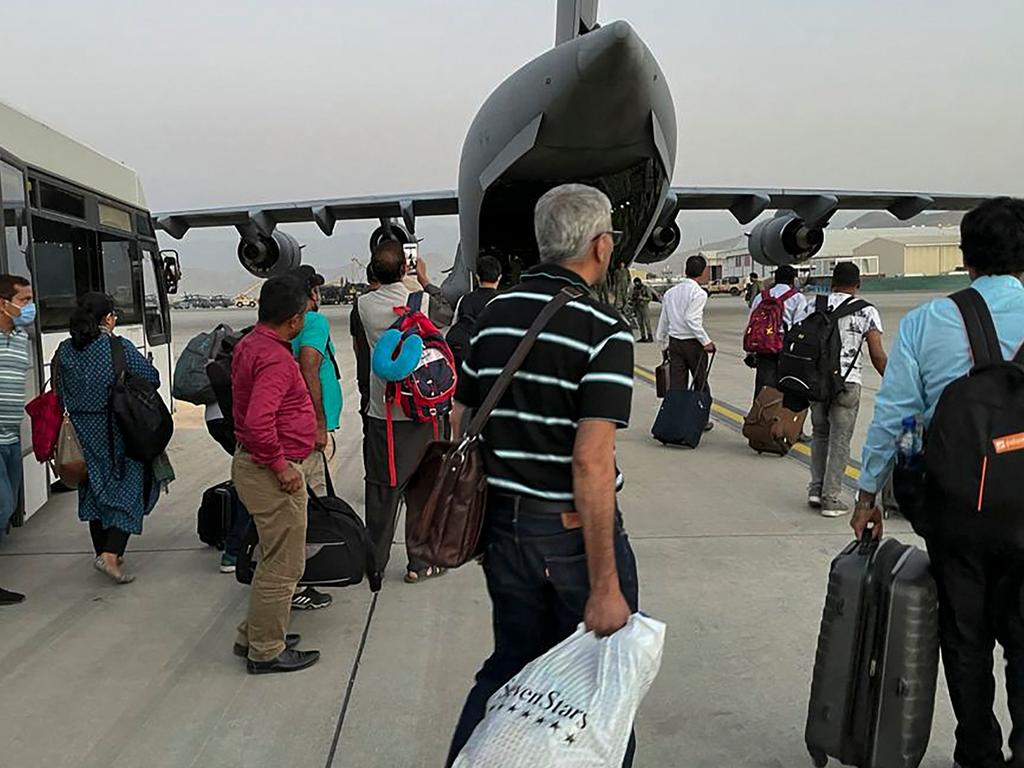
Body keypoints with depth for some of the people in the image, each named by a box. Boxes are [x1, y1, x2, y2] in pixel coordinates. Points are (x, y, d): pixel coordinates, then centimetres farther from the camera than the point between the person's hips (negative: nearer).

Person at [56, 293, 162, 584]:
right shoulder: (119, 347, -13)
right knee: (130, 488, 3)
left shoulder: (65, 351, 2)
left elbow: (60, 393, 7)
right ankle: (111, 554, -9)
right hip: (119, 432, -5)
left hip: (83, 432, 5)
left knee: (95, 490, 16)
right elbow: (152, 379, -10)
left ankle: (103, 553, 25)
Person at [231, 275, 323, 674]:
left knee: (274, 558, 22)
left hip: (254, 465, 10)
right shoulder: (275, 358, -23)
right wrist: (280, 466, -22)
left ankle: (254, 635, 35)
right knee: (282, 565, 3)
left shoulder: (250, 343, 9)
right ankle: (266, 652, 16)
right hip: (273, 474, -10)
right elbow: (258, 421, -33)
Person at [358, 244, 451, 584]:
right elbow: (447, 313, 12)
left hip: (381, 412, 2)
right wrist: (425, 281, 24)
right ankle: (420, 563, 15)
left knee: (381, 488, 11)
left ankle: (375, 559, 22)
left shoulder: (365, 304, -4)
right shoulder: (422, 300, -10)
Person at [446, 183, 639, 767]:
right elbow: (591, 462, -23)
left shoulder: (493, 316, 4)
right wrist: (605, 585, -19)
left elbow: (456, 427, 7)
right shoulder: (605, 331, -15)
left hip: (505, 527, 6)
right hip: (576, 532, -6)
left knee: (511, 666, 22)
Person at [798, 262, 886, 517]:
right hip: (847, 382, -3)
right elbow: (877, 356, -6)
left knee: (819, 433, 21)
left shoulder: (812, 307, 8)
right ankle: (831, 499, 8)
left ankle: (816, 489, 18)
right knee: (840, 439, 5)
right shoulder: (866, 312, 0)